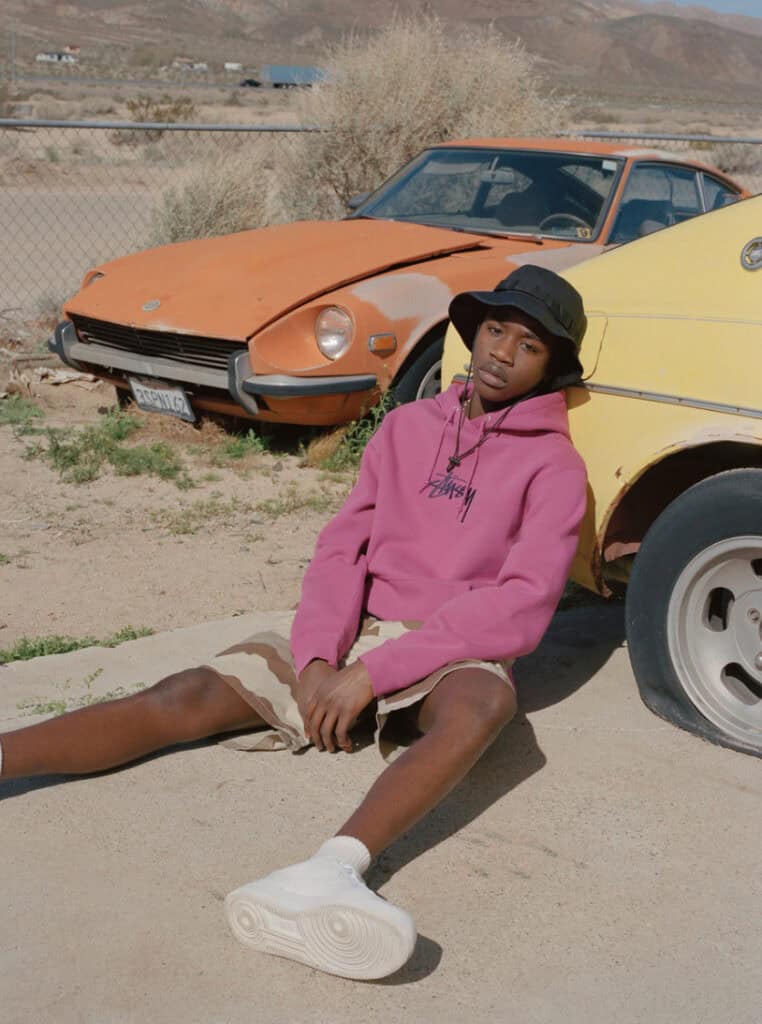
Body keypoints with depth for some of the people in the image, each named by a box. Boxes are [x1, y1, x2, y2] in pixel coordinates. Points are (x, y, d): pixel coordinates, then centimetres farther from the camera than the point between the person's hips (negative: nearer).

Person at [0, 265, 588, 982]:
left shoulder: (553, 466, -1)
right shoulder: (406, 426, 12)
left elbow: (522, 607, -14)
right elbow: (341, 548, 6)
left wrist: (374, 674, -19)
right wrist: (317, 663, -12)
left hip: (454, 654, -4)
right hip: (355, 632, 4)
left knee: (485, 702, -39)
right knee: (190, 695, -17)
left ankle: (331, 873, -62)